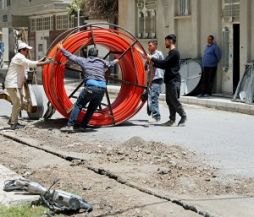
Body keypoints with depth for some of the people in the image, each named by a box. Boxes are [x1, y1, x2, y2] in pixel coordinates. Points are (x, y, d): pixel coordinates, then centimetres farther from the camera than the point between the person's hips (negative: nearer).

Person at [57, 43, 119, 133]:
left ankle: (70, 126, -9)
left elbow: (71, 56, 18)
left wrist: (62, 49, 32)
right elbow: (109, 64, 43)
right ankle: (83, 126, 12)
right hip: (102, 88, 3)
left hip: (91, 86, -3)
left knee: (78, 105, 2)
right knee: (92, 109, 17)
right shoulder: (102, 62, 22)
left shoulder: (84, 61, 13)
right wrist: (115, 61, 66)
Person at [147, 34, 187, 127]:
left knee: (174, 100, -8)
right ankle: (172, 119, 11)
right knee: (169, 100, 8)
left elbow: (164, 63, -19)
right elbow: (166, 66, 22)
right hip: (170, 80, 10)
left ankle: (183, 116, 1)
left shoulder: (174, 52, -12)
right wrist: (154, 64, 12)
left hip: (173, 80, -10)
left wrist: (151, 58, -12)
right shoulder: (171, 52, 20)